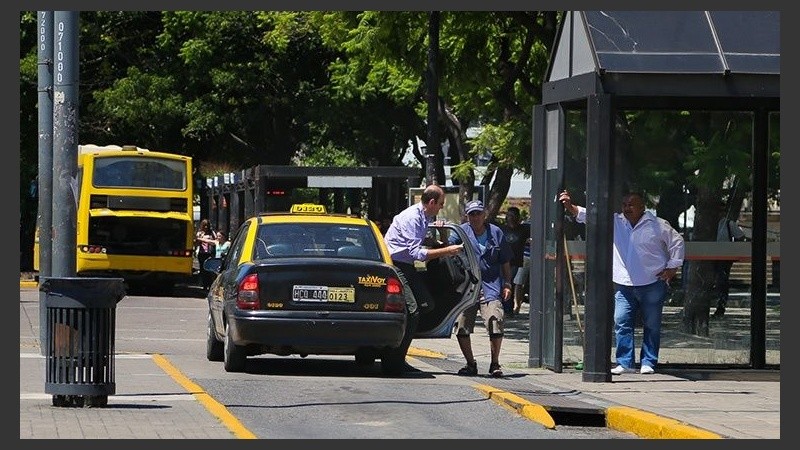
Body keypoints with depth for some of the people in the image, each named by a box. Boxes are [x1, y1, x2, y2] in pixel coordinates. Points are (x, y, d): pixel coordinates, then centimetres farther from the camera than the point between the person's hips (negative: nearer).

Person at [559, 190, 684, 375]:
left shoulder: (658, 225, -2)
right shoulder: (615, 222, 5)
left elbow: (677, 242, 6)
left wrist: (672, 267, 0)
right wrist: (570, 206, -16)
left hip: (652, 284, -3)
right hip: (624, 285, 3)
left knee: (651, 325, 3)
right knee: (622, 323, -6)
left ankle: (648, 363, 11)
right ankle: (625, 363, -3)